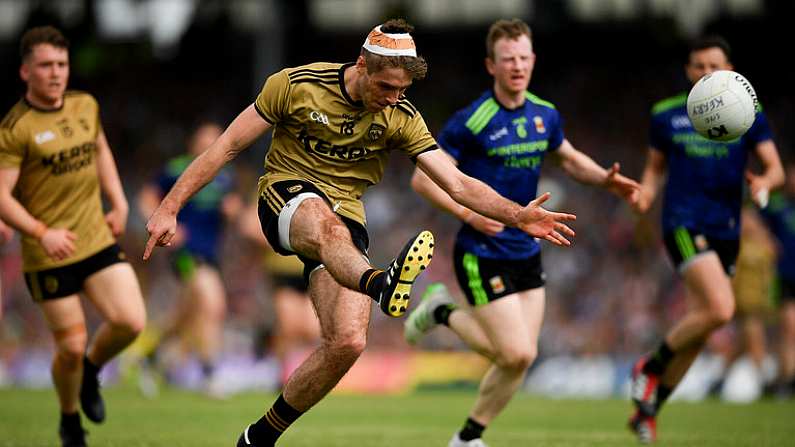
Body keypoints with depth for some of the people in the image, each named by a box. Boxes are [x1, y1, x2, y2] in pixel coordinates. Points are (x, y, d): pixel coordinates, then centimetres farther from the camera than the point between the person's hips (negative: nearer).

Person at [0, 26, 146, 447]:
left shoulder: (86, 105, 5)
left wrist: (119, 203, 14)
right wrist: (42, 232, -28)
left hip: (99, 239, 5)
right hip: (48, 255, -5)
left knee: (130, 321, -11)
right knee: (71, 346, 0)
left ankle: (91, 369, 21)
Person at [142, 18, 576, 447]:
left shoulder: (401, 118, 0)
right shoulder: (295, 85, -8)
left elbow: (458, 184, -4)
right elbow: (228, 145, -4)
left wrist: (518, 215, -20)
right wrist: (169, 208, -7)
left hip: (344, 216, 4)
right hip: (287, 196, -4)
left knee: (347, 343, -17)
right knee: (328, 225, -41)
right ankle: (383, 286, -76)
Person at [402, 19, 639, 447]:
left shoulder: (545, 116, 4)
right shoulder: (471, 121, -16)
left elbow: (569, 158, 23)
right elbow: (422, 177, -13)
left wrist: (606, 179, 4)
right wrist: (467, 212, -24)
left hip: (526, 252, 6)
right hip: (482, 255, -6)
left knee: (518, 355, 3)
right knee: (517, 355, -11)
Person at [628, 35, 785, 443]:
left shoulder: (747, 115, 5)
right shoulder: (666, 116, 4)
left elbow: (776, 169, 1)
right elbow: (655, 167, 15)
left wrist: (764, 182, -22)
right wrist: (645, 192, -7)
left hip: (726, 231, 4)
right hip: (684, 223, -4)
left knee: (698, 326, 7)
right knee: (719, 309, -23)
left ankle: (648, 409, 22)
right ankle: (651, 367, -2)